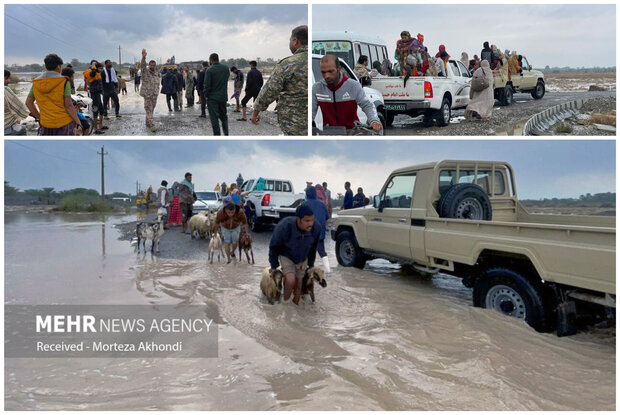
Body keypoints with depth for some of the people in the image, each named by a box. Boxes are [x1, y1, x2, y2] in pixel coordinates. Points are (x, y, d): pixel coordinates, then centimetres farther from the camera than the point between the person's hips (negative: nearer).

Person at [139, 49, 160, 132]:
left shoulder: (156, 73, 10)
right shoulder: (145, 72, -7)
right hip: (147, 95, -6)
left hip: (155, 95, 6)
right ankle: (152, 125, -15)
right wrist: (143, 57, -40)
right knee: (149, 110, -9)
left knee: (151, 109, 12)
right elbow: (142, 65, -25)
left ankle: (148, 123, 26)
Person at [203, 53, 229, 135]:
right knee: (223, 116, 17)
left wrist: (206, 95, -5)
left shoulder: (210, 70, -12)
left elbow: (207, 84, -14)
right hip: (223, 96, 5)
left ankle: (217, 135, 0)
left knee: (214, 118, 0)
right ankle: (226, 133, 12)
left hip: (212, 97, -5)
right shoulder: (226, 68, 3)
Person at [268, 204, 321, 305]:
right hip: (286, 256, -3)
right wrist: (274, 265, -7)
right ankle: (285, 302, 3)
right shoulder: (284, 226, -37)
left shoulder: (316, 228, -26)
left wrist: (310, 264, 8)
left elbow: (313, 247, -4)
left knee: (298, 284, 7)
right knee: (291, 280, -23)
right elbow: (274, 246, -18)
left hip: (302, 258, 3)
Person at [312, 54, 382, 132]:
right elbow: (311, 111, 1)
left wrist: (374, 121, -23)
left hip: (352, 131, -1)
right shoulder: (316, 88, 0)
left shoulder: (354, 86, -5)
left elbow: (367, 105, -5)